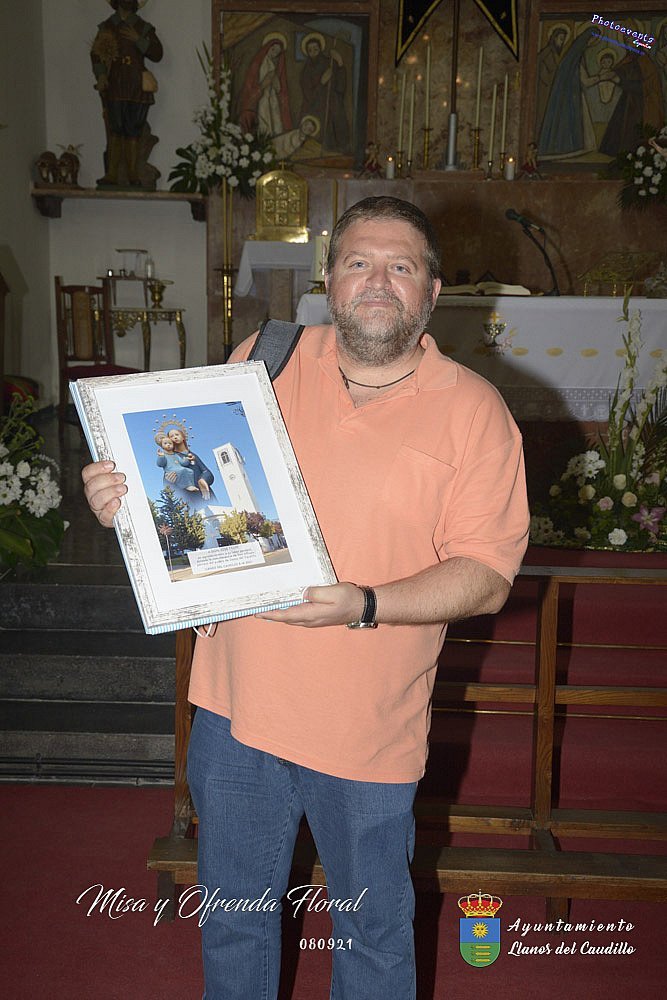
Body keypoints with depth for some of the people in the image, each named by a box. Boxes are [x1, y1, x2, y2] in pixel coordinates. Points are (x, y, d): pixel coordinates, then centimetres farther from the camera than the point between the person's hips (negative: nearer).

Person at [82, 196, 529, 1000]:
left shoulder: (473, 411, -8)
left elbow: (486, 575, -11)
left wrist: (365, 605, -24)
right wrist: (125, 496, -10)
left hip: (370, 729, -2)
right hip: (237, 701, 3)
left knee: (374, 932, 19)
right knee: (233, 916, 23)